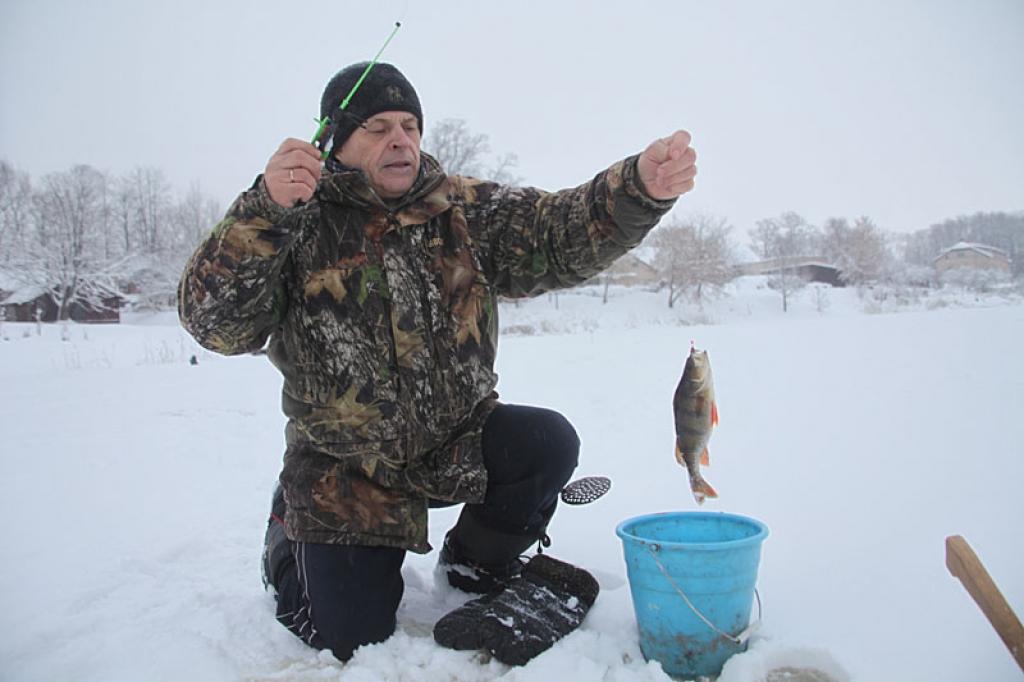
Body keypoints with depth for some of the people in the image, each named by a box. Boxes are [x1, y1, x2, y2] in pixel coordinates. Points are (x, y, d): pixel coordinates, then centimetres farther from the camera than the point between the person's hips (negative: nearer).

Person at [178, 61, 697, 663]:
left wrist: (641, 186, -36)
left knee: (549, 442, -23)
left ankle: (478, 565, 8)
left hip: (458, 442, 3)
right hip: (346, 469, -2)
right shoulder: (297, 226, -10)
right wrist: (264, 209, -36)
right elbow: (216, 323, -21)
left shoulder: (465, 210, -4)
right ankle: (291, 541, 29)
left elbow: (559, 231, -17)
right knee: (352, 641, -5)